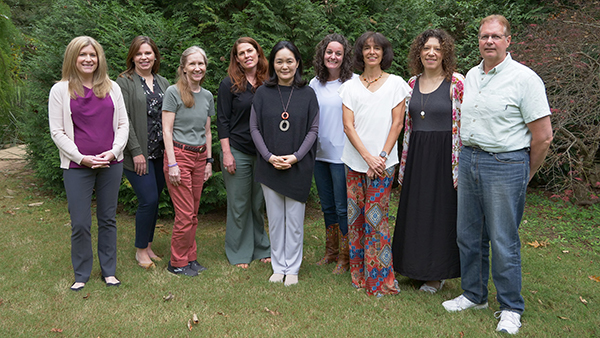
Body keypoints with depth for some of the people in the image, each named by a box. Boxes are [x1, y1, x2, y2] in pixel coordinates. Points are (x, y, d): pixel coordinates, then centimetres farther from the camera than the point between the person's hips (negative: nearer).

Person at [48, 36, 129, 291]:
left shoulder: (112, 88, 8)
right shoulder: (60, 90, 1)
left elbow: (123, 124, 8)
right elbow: (57, 132, -2)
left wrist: (113, 151, -8)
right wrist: (82, 158, -12)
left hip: (111, 164, 2)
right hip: (77, 166, -2)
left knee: (108, 219, 10)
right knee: (80, 223, 0)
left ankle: (109, 272, 23)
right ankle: (81, 275, 17)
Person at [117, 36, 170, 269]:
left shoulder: (163, 83, 14)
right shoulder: (124, 82, -4)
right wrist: (136, 151, -15)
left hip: (160, 152, 6)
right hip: (138, 153, -5)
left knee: (153, 200, 10)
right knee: (149, 200, -8)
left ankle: (148, 245, 25)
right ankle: (141, 250, 10)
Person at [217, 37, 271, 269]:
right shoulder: (229, 84, -2)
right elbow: (222, 121, -4)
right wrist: (226, 153, -11)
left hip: (263, 152, 3)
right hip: (238, 152, -3)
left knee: (260, 203, 11)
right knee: (239, 205, 5)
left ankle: (262, 249, 26)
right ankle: (239, 254, 17)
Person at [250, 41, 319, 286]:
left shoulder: (307, 94, 0)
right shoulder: (263, 93, 2)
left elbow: (313, 129, 0)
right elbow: (254, 128, 2)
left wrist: (295, 156, -12)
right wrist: (269, 156, -10)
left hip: (298, 166, -1)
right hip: (269, 166, 1)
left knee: (294, 218, 6)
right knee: (274, 218, 9)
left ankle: (292, 268, 19)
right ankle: (278, 267, 23)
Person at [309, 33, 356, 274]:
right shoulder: (315, 83, 9)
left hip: (342, 154, -6)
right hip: (319, 153, 6)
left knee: (342, 207, 1)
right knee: (327, 206, 16)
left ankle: (345, 257, 15)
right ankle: (331, 252, 31)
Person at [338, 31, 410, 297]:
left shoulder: (395, 83, 5)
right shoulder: (350, 86, 9)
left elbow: (397, 124, 0)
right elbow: (348, 126, 1)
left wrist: (382, 156, -10)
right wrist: (368, 156, -9)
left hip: (383, 162, -3)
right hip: (355, 160, 3)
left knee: (375, 216, -6)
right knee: (355, 215, 5)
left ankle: (381, 279, 5)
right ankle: (358, 274, 20)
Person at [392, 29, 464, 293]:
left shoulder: (457, 83, -7)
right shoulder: (412, 83, 9)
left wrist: (460, 163, -14)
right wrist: (404, 163, 12)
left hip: (444, 156, -5)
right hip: (416, 154, 5)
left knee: (441, 211, 3)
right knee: (414, 210, 11)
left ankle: (437, 274, 18)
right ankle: (416, 268, 27)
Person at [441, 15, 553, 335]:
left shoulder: (525, 78, -10)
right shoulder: (471, 75, 11)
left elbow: (543, 136, -9)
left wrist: (525, 174, 0)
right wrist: (467, 158, 17)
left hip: (505, 164, -6)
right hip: (468, 160, 7)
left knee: (504, 241, -1)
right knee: (468, 234, 13)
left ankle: (510, 308, 15)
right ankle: (474, 295, 29)